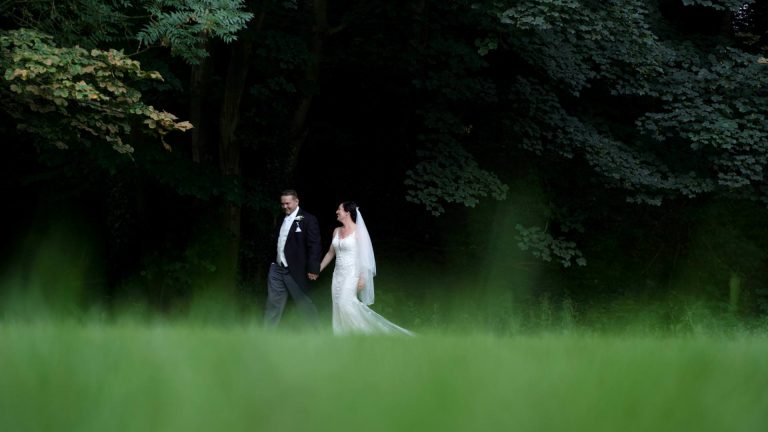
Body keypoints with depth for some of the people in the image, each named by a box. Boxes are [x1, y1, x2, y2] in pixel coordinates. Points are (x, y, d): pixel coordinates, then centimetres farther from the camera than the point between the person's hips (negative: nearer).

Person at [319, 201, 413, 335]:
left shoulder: (358, 231, -8)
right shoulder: (337, 231, 11)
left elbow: (364, 255, -11)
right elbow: (330, 253, 20)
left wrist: (362, 278, -17)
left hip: (352, 274, -7)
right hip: (338, 274, 7)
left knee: (346, 305, -19)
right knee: (339, 308, 2)